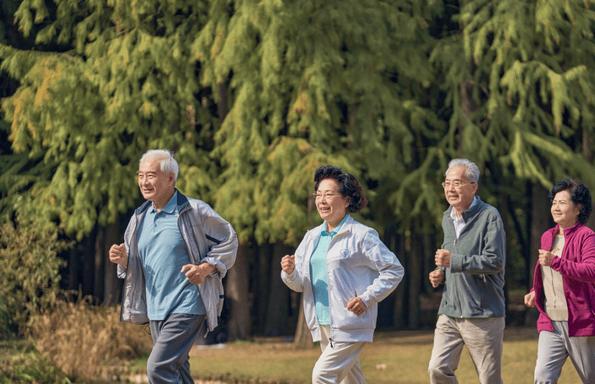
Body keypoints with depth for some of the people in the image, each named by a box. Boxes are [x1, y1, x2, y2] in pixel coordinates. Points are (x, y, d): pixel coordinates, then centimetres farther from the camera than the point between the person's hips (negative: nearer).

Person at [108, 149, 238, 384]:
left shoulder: (194, 211, -9)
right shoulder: (140, 218, 10)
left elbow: (228, 241, 0)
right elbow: (134, 265, 20)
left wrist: (205, 268, -15)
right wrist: (122, 259, -4)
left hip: (186, 308, -7)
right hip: (155, 310, 7)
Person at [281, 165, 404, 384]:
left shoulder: (361, 235, -7)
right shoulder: (312, 237, 12)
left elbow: (393, 270, -7)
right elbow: (299, 284, 13)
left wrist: (367, 299, -14)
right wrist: (290, 272, -10)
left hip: (350, 325, -7)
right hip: (323, 325, 7)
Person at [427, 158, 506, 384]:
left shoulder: (489, 216, -10)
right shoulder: (447, 218, 15)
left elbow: (495, 261, -18)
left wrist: (454, 261, -22)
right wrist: (440, 274, 10)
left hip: (483, 313, -6)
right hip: (449, 312, 6)